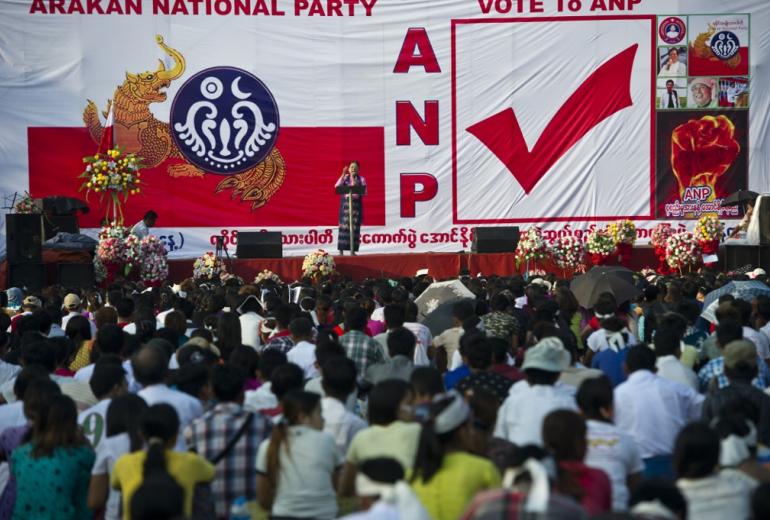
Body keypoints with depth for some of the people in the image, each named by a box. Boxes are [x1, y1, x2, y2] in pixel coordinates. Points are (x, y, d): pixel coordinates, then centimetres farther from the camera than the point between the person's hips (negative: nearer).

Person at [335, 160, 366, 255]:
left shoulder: (361, 179, 6)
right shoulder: (345, 178, 7)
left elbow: (364, 192, -1)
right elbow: (337, 186, -9)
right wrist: (343, 174, -14)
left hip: (356, 204, 0)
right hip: (345, 203, 0)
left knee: (355, 227, -3)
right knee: (344, 226, -6)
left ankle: (352, 250, 2)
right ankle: (341, 250, -6)